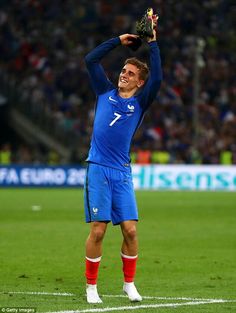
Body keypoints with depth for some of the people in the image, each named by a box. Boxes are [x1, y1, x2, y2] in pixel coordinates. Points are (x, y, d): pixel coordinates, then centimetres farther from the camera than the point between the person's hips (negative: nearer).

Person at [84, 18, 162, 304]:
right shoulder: (105, 92, 11)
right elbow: (90, 60, 9)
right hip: (97, 170, -1)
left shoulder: (140, 102, 7)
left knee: (130, 230, -4)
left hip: (122, 173, 1)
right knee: (98, 231, -5)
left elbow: (157, 79, -8)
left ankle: (129, 284, 14)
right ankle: (91, 287, 5)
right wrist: (119, 41, 7)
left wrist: (152, 43, -7)